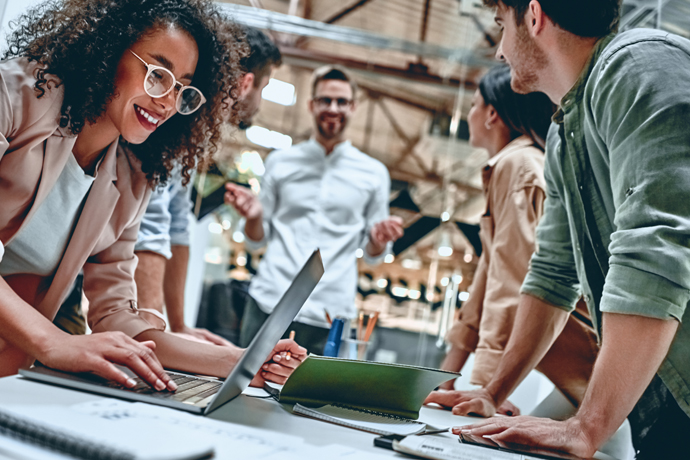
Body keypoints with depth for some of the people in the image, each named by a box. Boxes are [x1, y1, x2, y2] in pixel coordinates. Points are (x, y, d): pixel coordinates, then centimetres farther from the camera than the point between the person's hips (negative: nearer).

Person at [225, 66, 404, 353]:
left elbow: (372, 254, 12)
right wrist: (253, 217, -7)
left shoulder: (374, 174, 10)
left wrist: (379, 240, -9)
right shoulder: (280, 162, 11)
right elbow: (257, 240, 13)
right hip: (268, 304, 1)